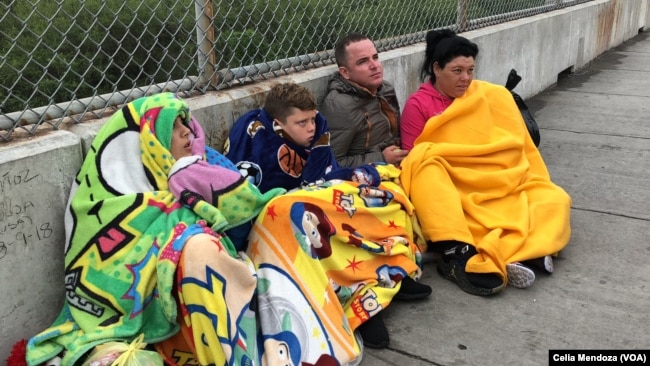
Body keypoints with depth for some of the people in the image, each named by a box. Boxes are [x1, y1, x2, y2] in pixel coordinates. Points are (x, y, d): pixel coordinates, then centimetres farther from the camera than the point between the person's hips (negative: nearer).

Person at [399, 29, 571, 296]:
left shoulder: (494, 95, 9)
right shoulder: (418, 105, 1)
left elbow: (520, 146, 11)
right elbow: (414, 158, -1)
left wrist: (536, 184, 3)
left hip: (506, 186, 4)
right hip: (451, 195, -4)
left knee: (553, 199, -16)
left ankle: (497, 258, -38)